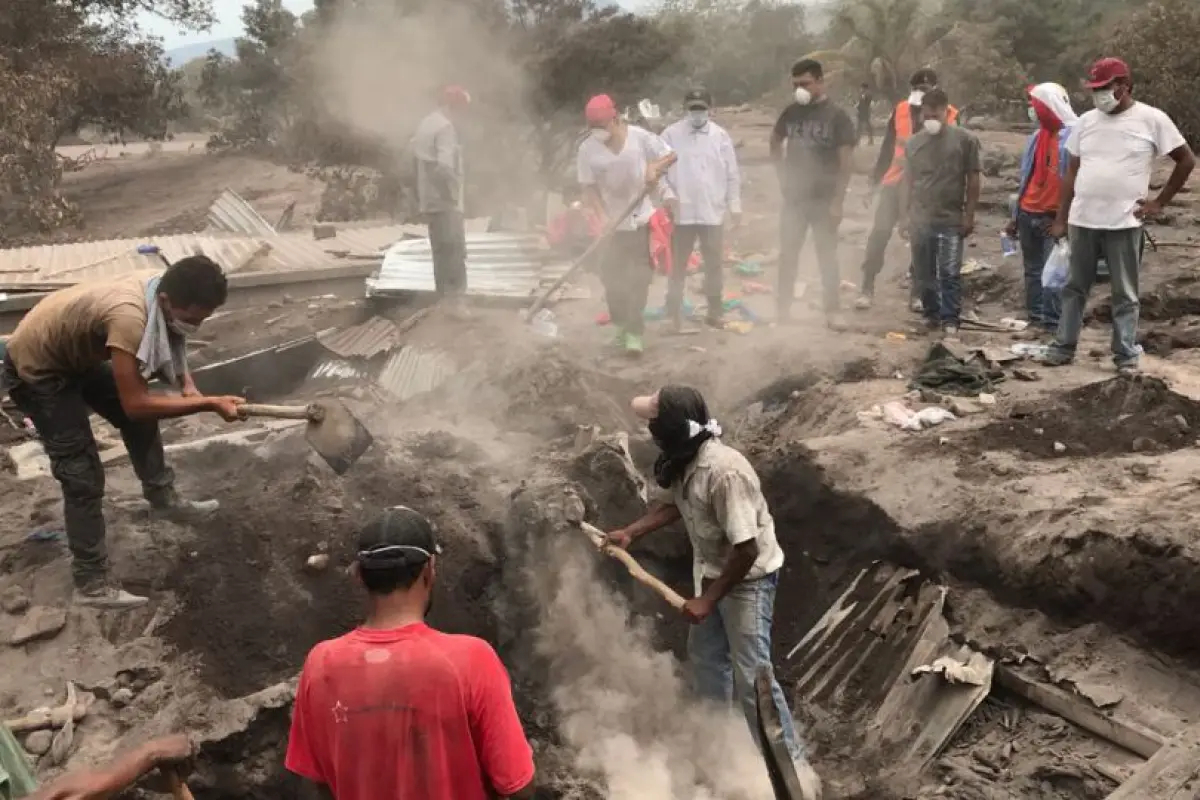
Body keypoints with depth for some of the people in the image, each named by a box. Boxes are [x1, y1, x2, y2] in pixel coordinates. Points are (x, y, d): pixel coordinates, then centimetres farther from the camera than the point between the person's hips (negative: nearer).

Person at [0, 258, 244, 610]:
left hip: (76, 355, 9)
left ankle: (163, 497, 37)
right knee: (83, 475, -8)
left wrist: (188, 386, -13)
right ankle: (91, 584, 1)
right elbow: (135, 404, -39)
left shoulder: (159, 295, -14)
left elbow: (168, 348, 6)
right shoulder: (130, 315, -41)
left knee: (140, 420, 17)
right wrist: (209, 404, -35)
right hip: (35, 370, -9)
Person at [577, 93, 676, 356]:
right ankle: (621, 324, 29)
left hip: (642, 219, -1)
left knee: (640, 276, -2)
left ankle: (634, 331, 2)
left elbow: (670, 156, 1)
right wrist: (603, 216, -19)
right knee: (612, 278, 9)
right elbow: (589, 187, -7)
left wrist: (654, 167, -19)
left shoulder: (640, 137, -11)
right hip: (612, 223, 1)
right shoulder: (587, 149, -10)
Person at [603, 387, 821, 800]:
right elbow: (674, 505, 14)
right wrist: (629, 533, 5)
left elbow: (746, 549, -31)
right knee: (704, 655, 23)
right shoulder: (683, 460, -8)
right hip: (712, 572, 9)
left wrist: (707, 600, -25)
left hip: (749, 579, -9)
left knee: (751, 676, -7)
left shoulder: (725, 472, -35)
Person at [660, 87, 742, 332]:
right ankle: (674, 314, 11)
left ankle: (714, 312, 22)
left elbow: (732, 174, 6)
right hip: (681, 212, -2)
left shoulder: (721, 136, 4)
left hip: (713, 212, 2)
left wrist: (735, 204, 3)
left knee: (714, 265, 10)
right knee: (677, 265, 4)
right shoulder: (671, 134, -1)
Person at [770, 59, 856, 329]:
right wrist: (782, 175, 8)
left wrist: (837, 202, -16)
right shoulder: (791, 112, 3)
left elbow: (845, 162, -11)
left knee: (827, 256, 3)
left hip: (824, 199, -3)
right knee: (787, 254, 8)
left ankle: (832, 311, 11)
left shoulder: (837, 116, -9)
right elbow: (775, 142, 21)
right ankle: (783, 307, 19)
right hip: (794, 196, 4)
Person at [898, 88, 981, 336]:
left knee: (950, 273, -5)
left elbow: (974, 179, -3)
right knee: (924, 273, 10)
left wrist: (969, 215, -7)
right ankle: (931, 314, 24)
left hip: (951, 220, -4)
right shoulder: (913, 143, 7)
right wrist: (904, 216, 7)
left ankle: (950, 320, 1)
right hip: (919, 219, 4)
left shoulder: (965, 139, -4)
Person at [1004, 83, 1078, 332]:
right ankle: (1034, 318, 21)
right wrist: (1015, 216, 15)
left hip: (1054, 217, -7)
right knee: (1032, 270, 12)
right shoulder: (1036, 137, 11)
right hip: (1028, 214, 7)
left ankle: (1053, 323, -2)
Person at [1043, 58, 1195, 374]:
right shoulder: (1086, 121, 8)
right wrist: (1060, 219, 7)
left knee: (1125, 294, 4)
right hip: (1082, 221, 4)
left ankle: (1126, 355, 11)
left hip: (1123, 223, -4)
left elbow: (1186, 160, 3)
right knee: (1074, 288, 10)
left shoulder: (1151, 119, -4)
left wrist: (1160, 202, 0)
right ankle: (1063, 347, 19)